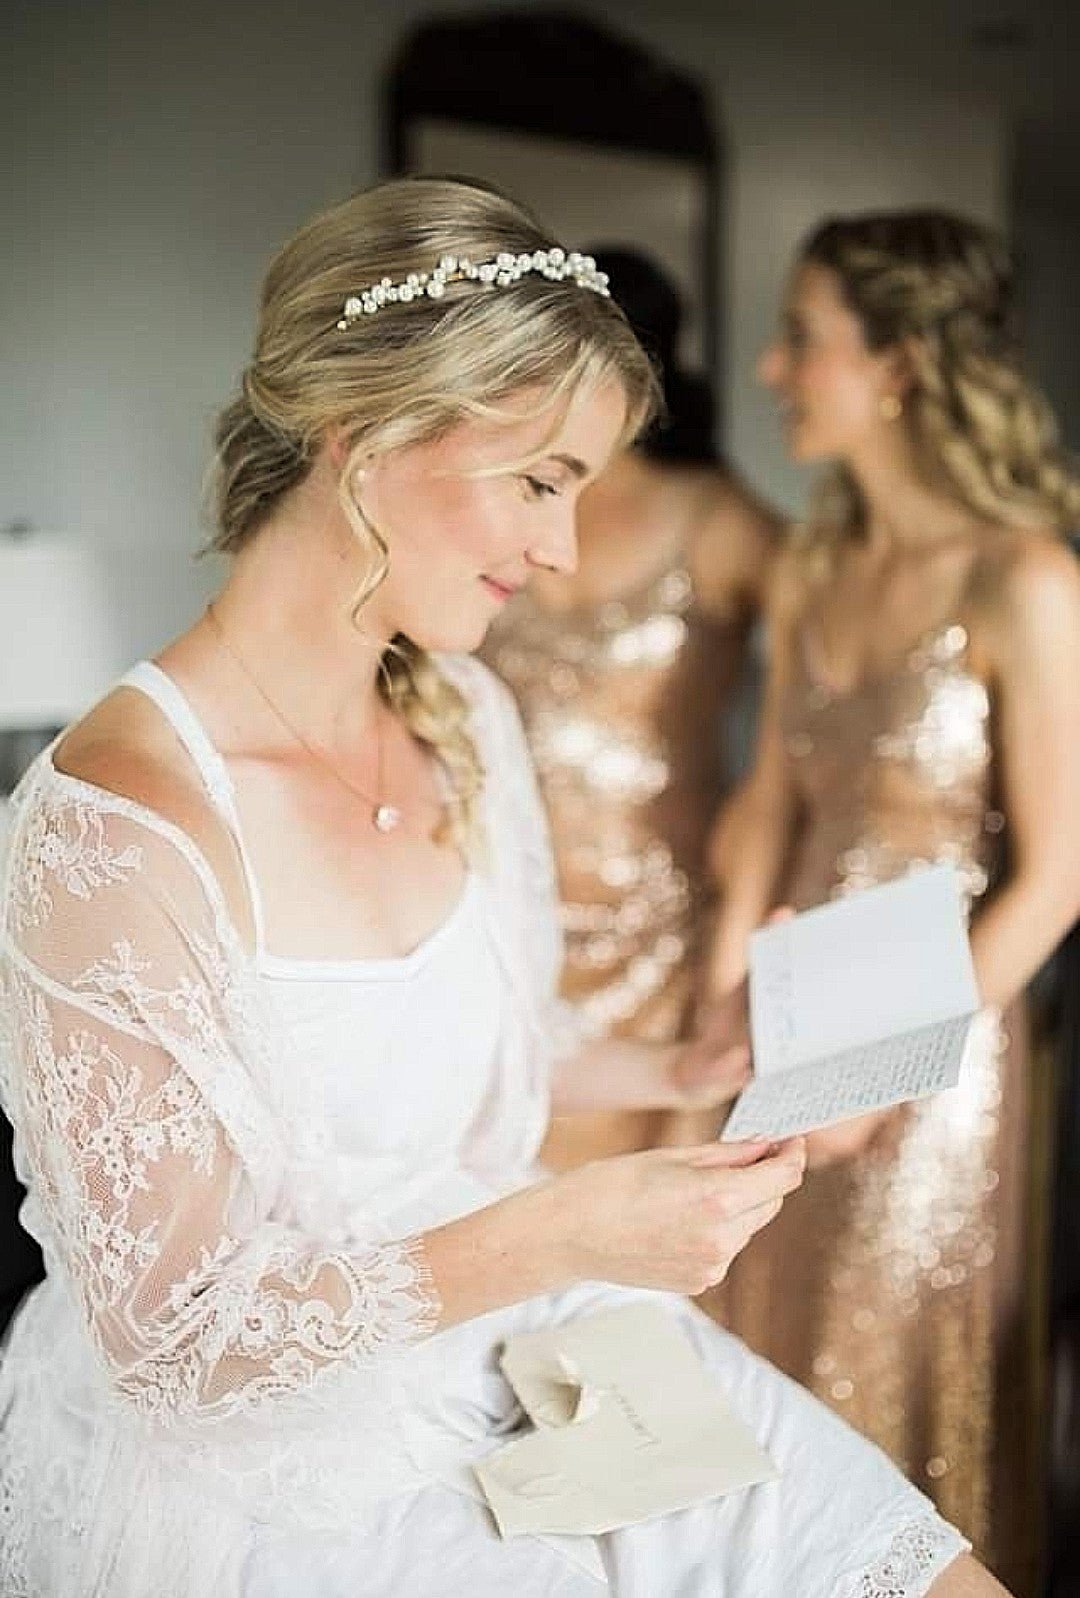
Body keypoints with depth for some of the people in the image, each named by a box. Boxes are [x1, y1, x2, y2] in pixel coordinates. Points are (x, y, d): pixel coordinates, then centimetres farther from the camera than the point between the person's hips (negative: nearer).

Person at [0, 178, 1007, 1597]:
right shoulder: (120, 826, -27)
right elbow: (172, 1346, -21)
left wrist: (671, 1072, -1)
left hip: (504, 1350, 7)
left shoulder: (467, 721, -2)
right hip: (259, 1470, -6)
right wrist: (560, 1234, -28)